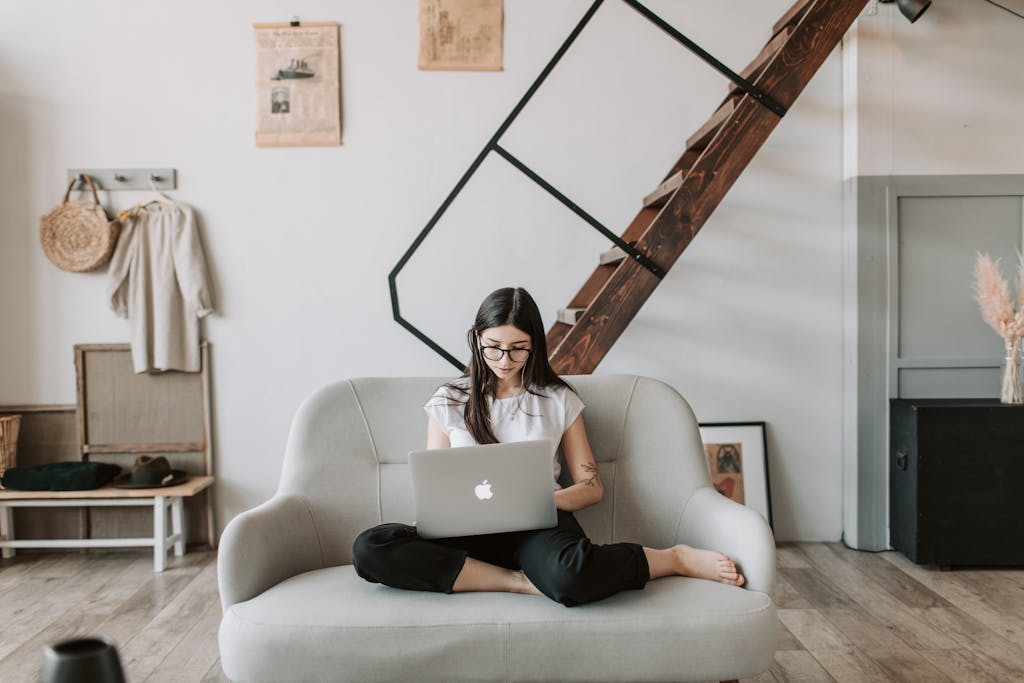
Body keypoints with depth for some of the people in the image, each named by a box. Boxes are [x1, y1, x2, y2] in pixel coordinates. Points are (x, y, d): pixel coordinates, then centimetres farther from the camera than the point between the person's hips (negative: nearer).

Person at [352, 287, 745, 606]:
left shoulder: (559, 400, 11)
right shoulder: (448, 403, 13)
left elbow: (591, 486, 10)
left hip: (540, 524, -2)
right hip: (471, 530, 2)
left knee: (569, 578, -41)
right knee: (369, 549, -29)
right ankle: (520, 582, -25)